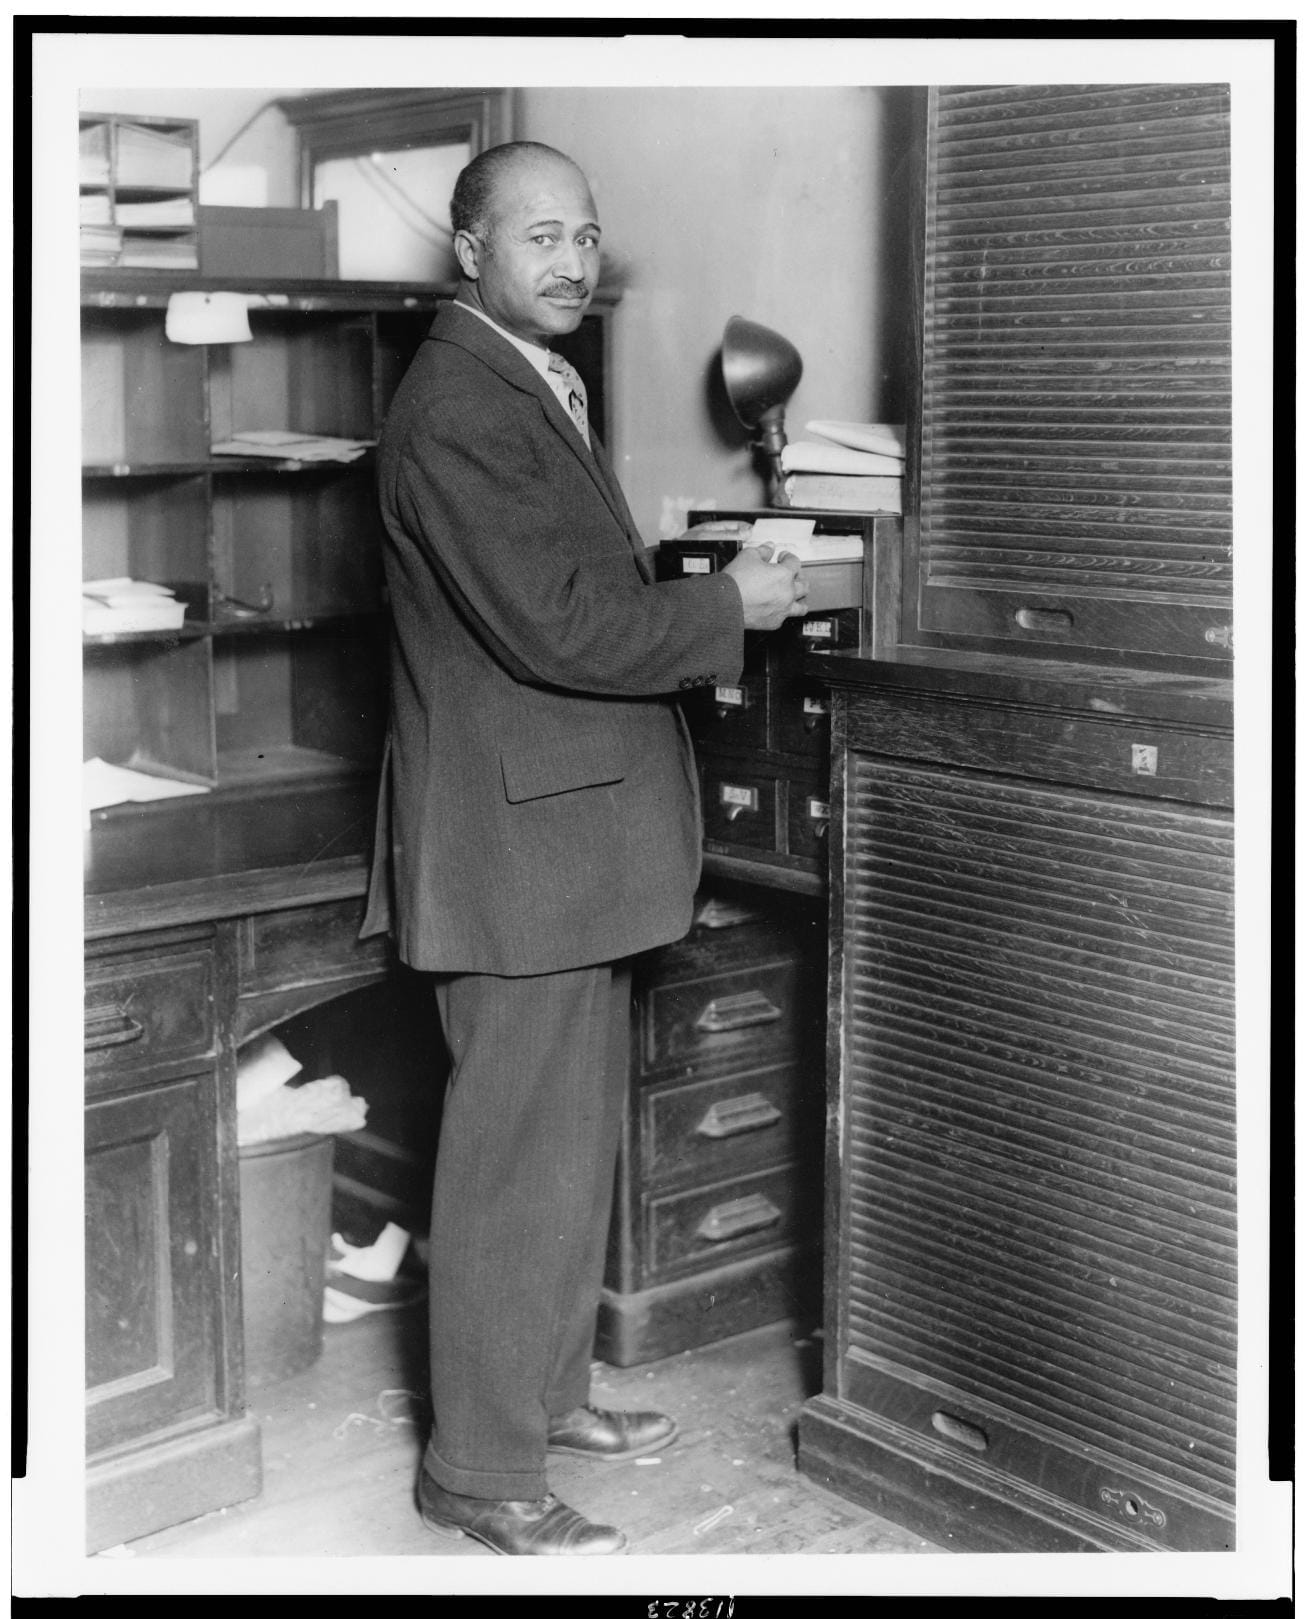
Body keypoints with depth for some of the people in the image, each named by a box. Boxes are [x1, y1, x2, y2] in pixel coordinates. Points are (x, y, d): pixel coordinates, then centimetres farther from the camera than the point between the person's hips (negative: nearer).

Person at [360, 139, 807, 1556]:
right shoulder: (455, 408, -17)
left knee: (570, 1139, 19)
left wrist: (704, 602, 6)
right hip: (518, 841, -11)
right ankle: (480, 1474, 10)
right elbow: (554, 630, -23)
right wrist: (729, 609, -12)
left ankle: (546, 1392, 34)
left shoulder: (535, 390, 17)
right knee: (517, 1159, -3)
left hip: (566, 835, 11)